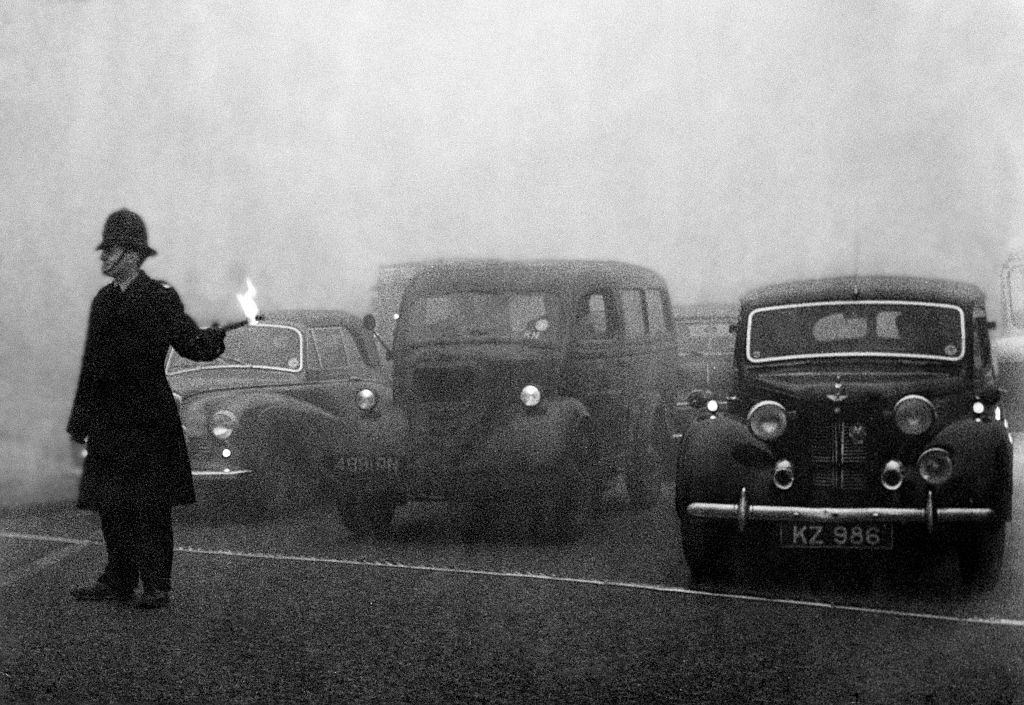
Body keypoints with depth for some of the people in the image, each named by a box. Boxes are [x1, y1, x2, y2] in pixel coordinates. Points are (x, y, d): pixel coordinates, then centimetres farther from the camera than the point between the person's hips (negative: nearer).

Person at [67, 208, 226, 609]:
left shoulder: (160, 297, -4)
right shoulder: (103, 302, 14)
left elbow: (191, 344, -10)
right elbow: (91, 365, 17)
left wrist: (213, 337, -33)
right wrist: (79, 422, 17)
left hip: (149, 420, -6)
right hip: (108, 420, 6)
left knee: (151, 507, -4)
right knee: (111, 504, 8)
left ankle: (156, 586, 1)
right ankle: (118, 582, 17)